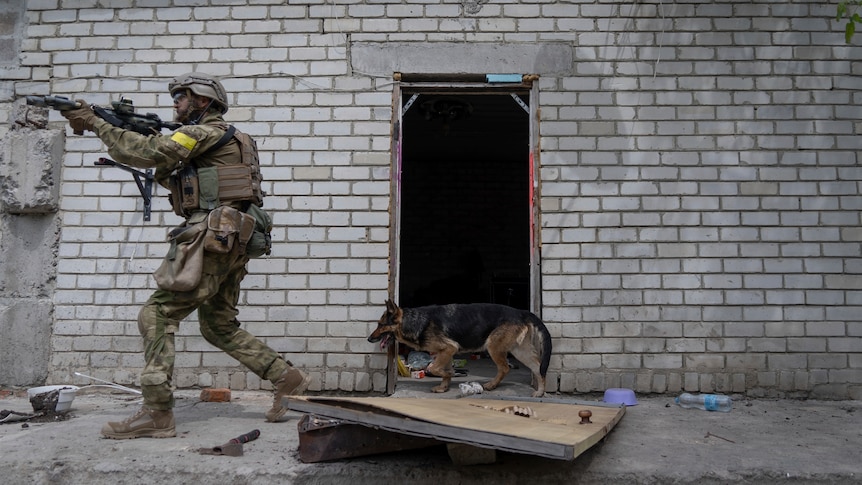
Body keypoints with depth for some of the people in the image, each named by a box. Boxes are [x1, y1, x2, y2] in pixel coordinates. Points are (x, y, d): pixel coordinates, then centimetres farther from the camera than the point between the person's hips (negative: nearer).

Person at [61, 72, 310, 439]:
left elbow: (148, 153, -16)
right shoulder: (223, 139, 25)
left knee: (156, 315, -7)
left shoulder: (206, 131, -4)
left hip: (211, 239, -10)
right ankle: (288, 378, 16)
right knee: (219, 327, 15)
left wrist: (95, 123, -7)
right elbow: (173, 177, 25)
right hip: (231, 244, 10)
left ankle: (157, 414, -6)